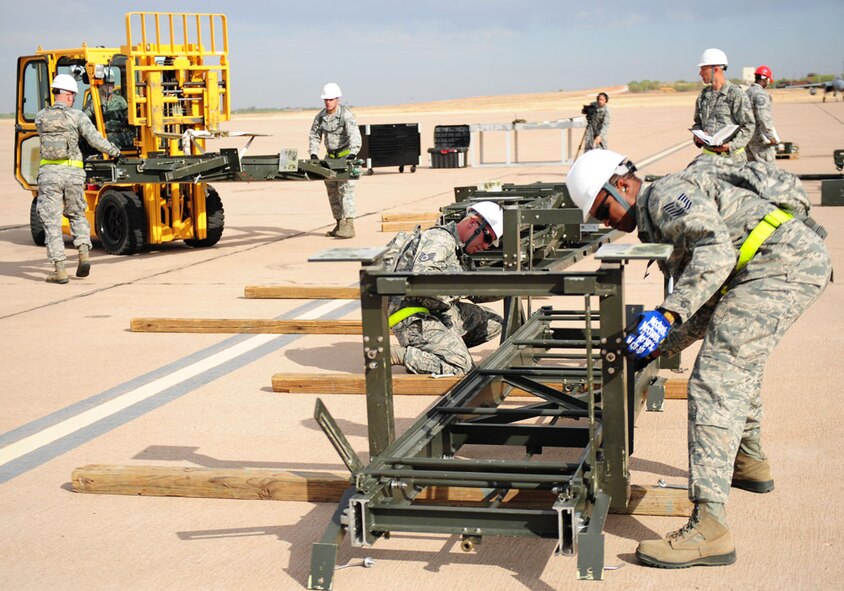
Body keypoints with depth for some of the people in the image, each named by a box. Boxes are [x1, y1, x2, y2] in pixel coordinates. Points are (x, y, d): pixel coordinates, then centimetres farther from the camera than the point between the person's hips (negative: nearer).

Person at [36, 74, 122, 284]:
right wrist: (114, 151, 7)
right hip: (73, 173, 0)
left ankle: (59, 269, -1)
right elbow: (95, 139, -8)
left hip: (49, 172, 0)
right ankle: (84, 253, 4)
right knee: (77, 215, 22)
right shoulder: (77, 116, -2)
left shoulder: (40, 117, 5)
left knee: (52, 221, 3)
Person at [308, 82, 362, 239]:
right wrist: (313, 154, -6)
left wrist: (352, 155, -39)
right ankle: (339, 224, 15)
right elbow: (314, 136, 9)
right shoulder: (320, 116, 3)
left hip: (347, 155, -7)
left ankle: (349, 226, -21)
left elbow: (354, 135, -27)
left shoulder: (346, 114, -16)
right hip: (331, 157, 7)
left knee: (345, 189, -16)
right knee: (332, 191, 7)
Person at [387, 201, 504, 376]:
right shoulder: (439, 239, -15)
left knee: (494, 323, 10)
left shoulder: (460, 250, 17)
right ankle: (395, 354, -11)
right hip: (413, 317, -10)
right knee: (460, 365, -22)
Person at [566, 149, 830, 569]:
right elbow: (707, 309, 25)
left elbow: (716, 249, -22)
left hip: (780, 262, -11)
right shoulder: (660, 226, 27)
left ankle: (709, 528, -21)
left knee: (715, 380, -16)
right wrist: (660, 347, 18)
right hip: (806, 258, 11)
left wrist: (667, 313, -26)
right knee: (742, 361, 32)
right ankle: (749, 463, 51)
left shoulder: (666, 195, -4)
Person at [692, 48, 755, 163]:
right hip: (708, 155, 5)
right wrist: (697, 137, -1)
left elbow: (749, 125, -8)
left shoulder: (736, 94, -7)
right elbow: (698, 122, 21)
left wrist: (731, 145, -20)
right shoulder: (704, 95, 13)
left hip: (731, 155, -5)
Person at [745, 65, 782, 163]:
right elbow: (762, 117, -23)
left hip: (749, 138, 9)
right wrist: (771, 136, -20)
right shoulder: (761, 94, -15)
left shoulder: (746, 93, 13)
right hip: (761, 139, -9)